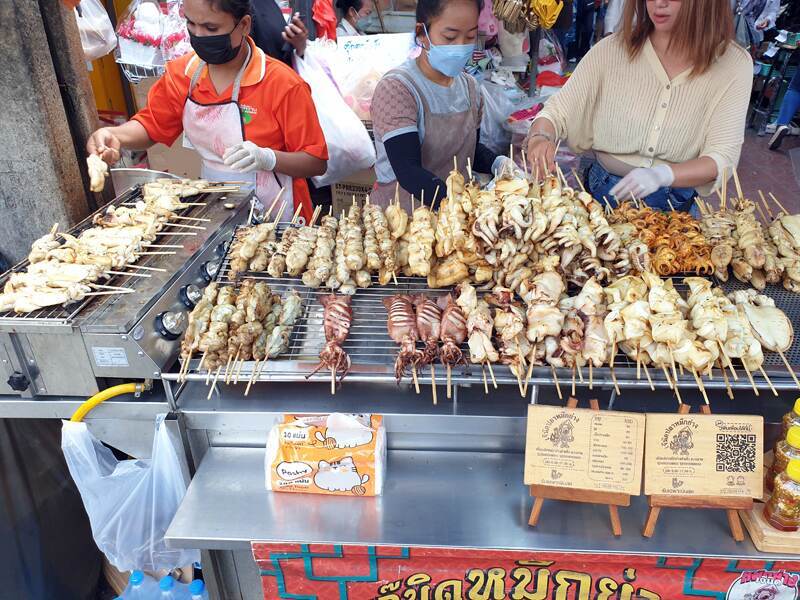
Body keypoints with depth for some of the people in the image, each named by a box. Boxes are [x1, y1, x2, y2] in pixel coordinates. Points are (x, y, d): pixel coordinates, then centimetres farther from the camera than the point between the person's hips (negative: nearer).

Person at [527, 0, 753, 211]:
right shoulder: (611, 50, -5)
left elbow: (722, 158, -9)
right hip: (602, 192, 0)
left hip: (674, 206, 0)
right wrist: (540, 138, -25)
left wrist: (661, 175, -28)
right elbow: (558, 110, -1)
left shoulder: (735, 64, -5)